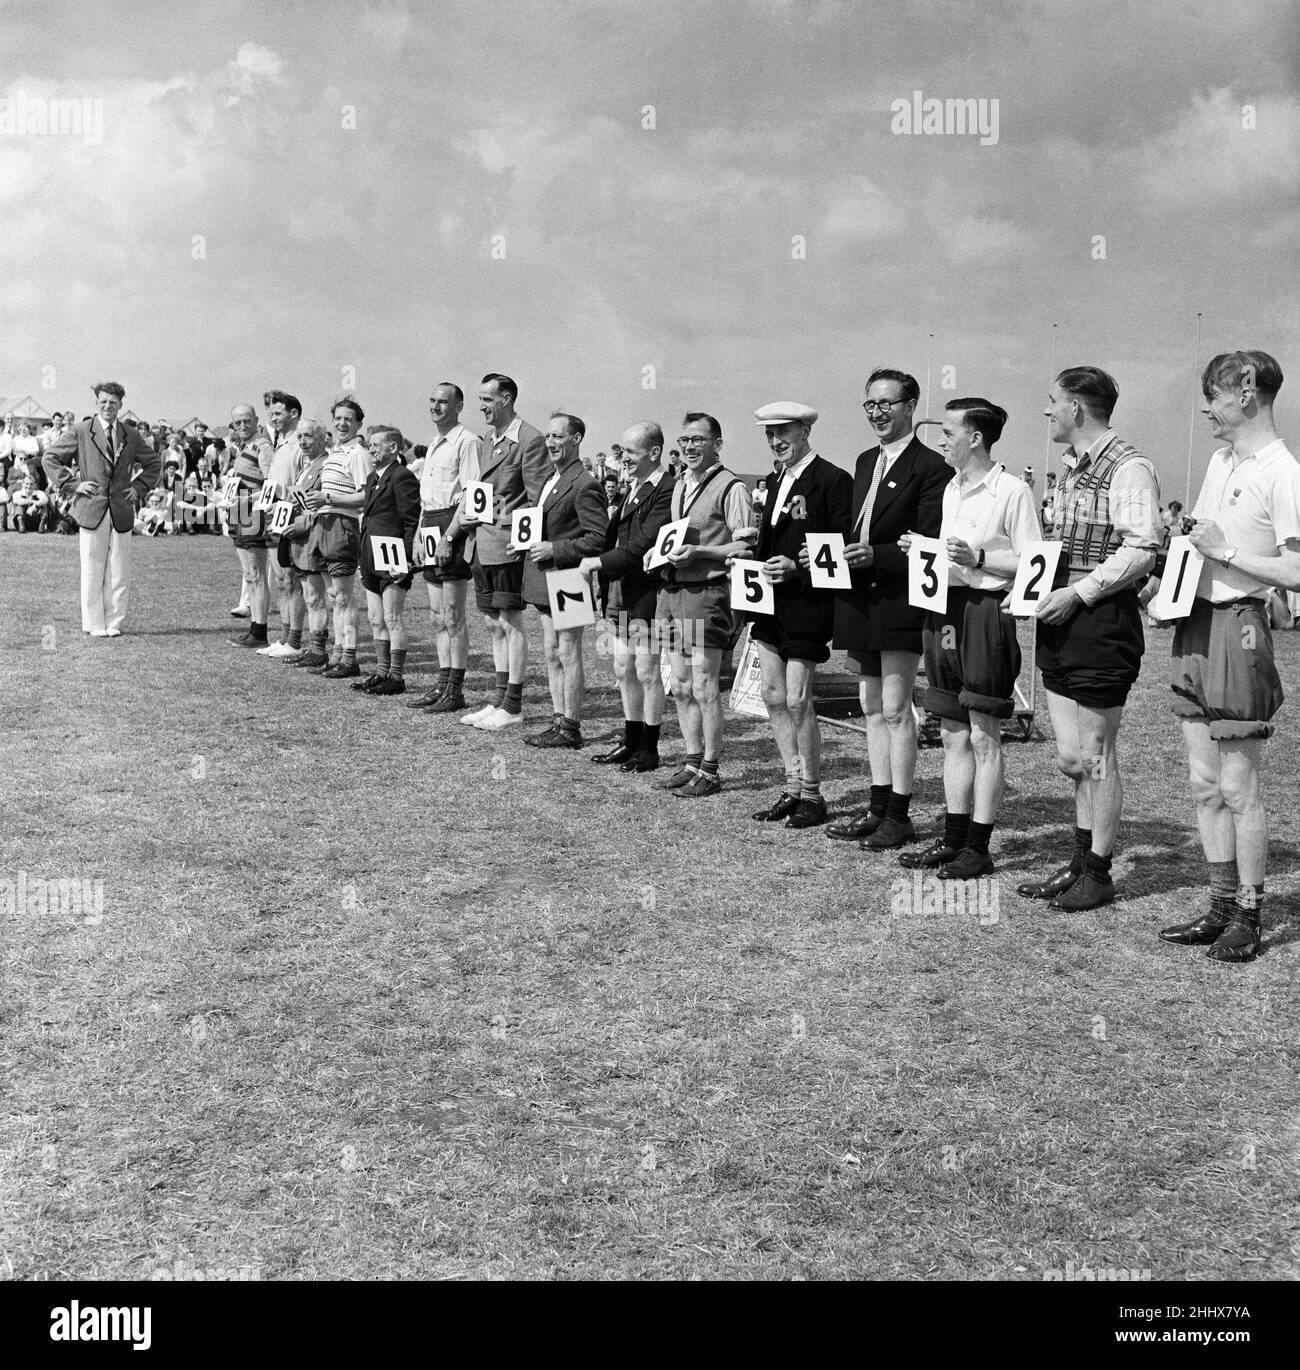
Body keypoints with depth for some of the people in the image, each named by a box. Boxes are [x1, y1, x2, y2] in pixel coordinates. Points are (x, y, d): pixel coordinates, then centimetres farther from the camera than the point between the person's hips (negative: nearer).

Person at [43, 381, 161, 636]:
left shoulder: (131, 436, 11)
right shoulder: (80, 432, 2)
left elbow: (153, 464, 24)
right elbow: (51, 458, 7)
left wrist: (139, 488, 12)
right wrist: (71, 485, -2)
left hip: (122, 511, 2)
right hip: (92, 510, -2)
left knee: (119, 573, 3)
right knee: (92, 571, 1)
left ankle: (114, 623, 12)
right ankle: (94, 624, 10)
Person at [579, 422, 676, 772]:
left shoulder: (665, 491, -15)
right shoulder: (633, 488, 16)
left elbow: (643, 545, -22)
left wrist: (599, 562, -19)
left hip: (648, 593, -9)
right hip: (622, 595, 9)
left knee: (647, 672, 1)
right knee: (624, 671, 14)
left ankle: (649, 749, 11)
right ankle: (631, 742, 26)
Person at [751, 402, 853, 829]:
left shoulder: (833, 480, -10)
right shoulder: (780, 481, 17)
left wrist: (797, 568, -21)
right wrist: (761, 562, 1)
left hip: (807, 603, -8)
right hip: (772, 603, 8)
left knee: (797, 701, -5)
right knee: (772, 696, 9)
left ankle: (812, 796, 8)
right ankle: (793, 787, 20)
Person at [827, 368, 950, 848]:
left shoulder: (931, 467, -9)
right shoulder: (865, 462, 17)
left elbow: (931, 543, -14)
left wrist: (876, 555, -23)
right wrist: (844, 552, 1)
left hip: (898, 601, -8)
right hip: (861, 601, 8)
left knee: (895, 709, -4)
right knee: (872, 708, 12)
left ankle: (900, 816, 4)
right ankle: (878, 808, 20)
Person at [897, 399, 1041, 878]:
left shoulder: (1012, 491, -10)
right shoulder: (951, 490, 16)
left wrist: (978, 558, -20)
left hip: (987, 613, -8)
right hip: (944, 611, 8)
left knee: (983, 735, -2)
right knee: (953, 734, 11)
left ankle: (979, 847, 4)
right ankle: (953, 839, 18)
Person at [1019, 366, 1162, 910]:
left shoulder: (1128, 468, -12)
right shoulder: (1073, 468, 17)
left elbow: (1141, 551, -20)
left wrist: (1078, 593, -20)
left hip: (1102, 622, -9)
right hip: (1061, 621, 9)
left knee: (1095, 754, 1)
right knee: (1069, 756, 13)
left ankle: (1098, 873, 13)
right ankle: (1081, 860, 25)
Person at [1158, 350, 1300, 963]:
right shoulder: (1221, 459, 13)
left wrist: (1225, 550, -17)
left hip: (1238, 627, -8)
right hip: (1194, 623, 8)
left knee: (1239, 787, -1)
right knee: (1204, 784, 12)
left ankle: (1248, 916, 10)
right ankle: (1221, 905, 22)